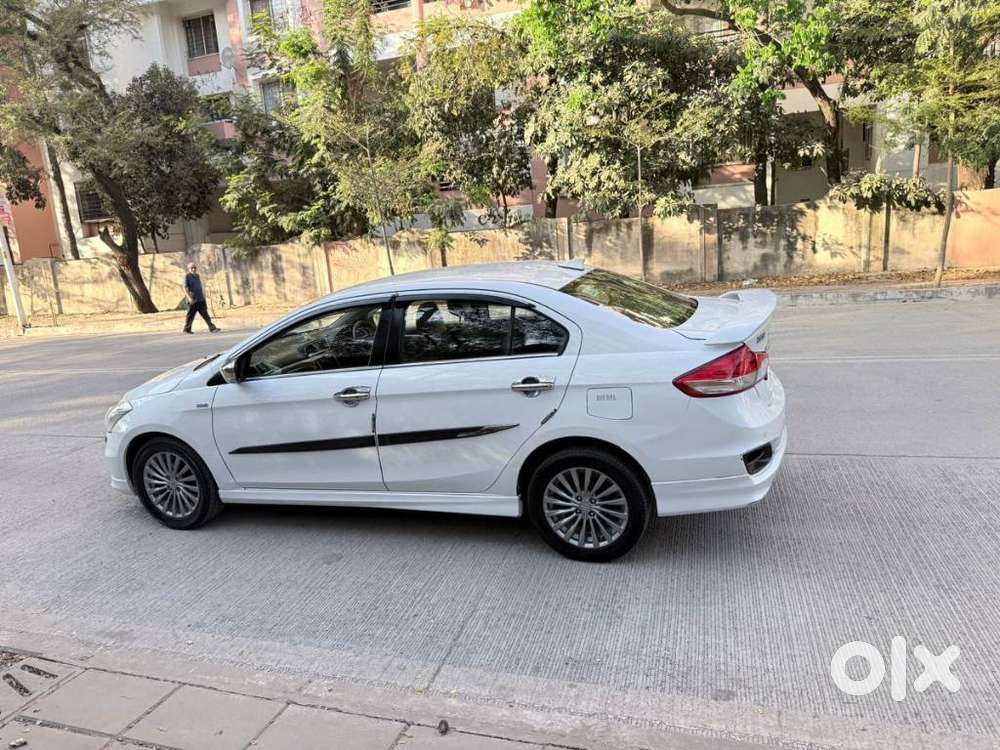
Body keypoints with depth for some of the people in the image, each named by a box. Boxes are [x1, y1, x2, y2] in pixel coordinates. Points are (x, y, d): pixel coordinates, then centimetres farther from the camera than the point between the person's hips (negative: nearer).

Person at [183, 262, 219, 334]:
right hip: (193, 300, -5)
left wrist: (203, 297, 23)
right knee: (190, 315, 2)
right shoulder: (187, 277, -3)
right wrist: (189, 297, -23)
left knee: (205, 314, -1)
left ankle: (212, 328, -7)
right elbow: (185, 287, -12)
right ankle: (187, 329, 13)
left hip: (201, 299, 5)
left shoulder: (197, 276, 16)